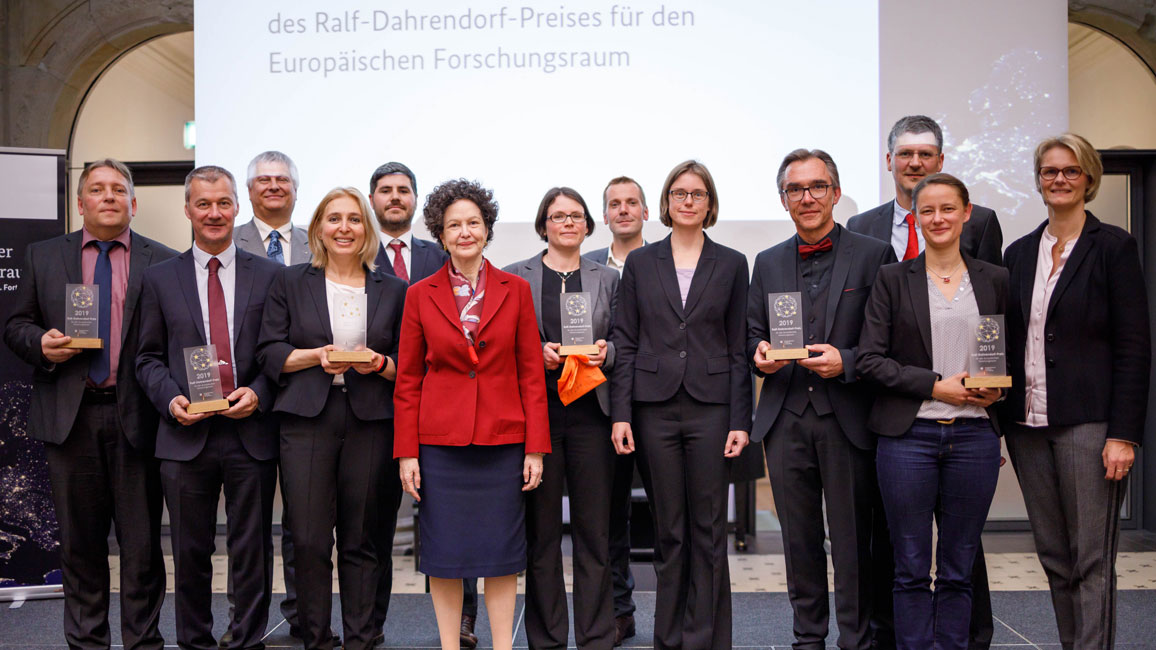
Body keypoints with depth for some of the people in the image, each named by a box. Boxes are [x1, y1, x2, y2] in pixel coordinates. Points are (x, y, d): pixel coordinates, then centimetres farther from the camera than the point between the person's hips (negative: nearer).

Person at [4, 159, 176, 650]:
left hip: (136, 416, -1)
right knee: (80, 540, 11)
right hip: (70, 415, 2)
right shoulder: (43, 257, 11)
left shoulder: (163, 263, 4)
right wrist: (40, 344, -9)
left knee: (142, 542, 4)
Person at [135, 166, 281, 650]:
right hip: (185, 434, 1)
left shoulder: (268, 275, 6)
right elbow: (148, 357, 8)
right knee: (190, 552, 11)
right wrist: (170, 399, -9)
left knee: (252, 551, 6)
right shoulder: (160, 278, 8)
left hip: (251, 431, 0)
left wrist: (258, 394, -11)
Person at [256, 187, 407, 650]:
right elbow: (269, 353, 5)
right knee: (309, 540, -2)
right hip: (307, 420, 0)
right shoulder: (290, 283, 11)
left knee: (361, 540, 4)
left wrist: (381, 363, -9)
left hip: (370, 422, 1)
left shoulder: (393, 291, 12)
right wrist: (317, 355, -11)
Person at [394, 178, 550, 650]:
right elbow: (407, 381, 5)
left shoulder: (515, 290, 4)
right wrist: (406, 453, -1)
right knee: (444, 554, 6)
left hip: (502, 440, 0)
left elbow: (532, 374, 3)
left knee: (502, 550, 6)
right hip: (440, 441, 0)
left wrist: (535, 448, -3)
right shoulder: (420, 295, 4)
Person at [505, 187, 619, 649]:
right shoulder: (514, 277, 8)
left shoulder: (608, 279, 13)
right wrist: (539, 352, -11)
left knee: (594, 531, 3)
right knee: (541, 531, 4)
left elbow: (623, 344, 13)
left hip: (591, 411, 1)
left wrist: (604, 353, -8)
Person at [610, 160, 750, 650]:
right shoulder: (640, 263, 7)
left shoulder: (731, 264, 6)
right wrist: (621, 414, -3)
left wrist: (740, 421, -3)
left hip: (710, 407, 0)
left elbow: (738, 348, 4)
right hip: (655, 407, 1)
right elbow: (626, 343, 4)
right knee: (668, 529, 8)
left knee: (708, 528, 3)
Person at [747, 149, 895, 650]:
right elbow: (752, 332, 16)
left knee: (851, 539, 2)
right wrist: (759, 353, -6)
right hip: (786, 417, 4)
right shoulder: (767, 263, 13)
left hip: (847, 419, -3)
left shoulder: (873, 255, 1)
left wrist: (845, 361, -16)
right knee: (799, 538, 12)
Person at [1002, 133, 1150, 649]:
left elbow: (1134, 347, -7)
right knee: (1053, 557, 12)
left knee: (1092, 560, -1)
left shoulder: (1113, 246, -3)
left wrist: (1124, 434, -13)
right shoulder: (1020, 252, 12)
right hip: (1028, 424, 5)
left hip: (1088, 424, -5)